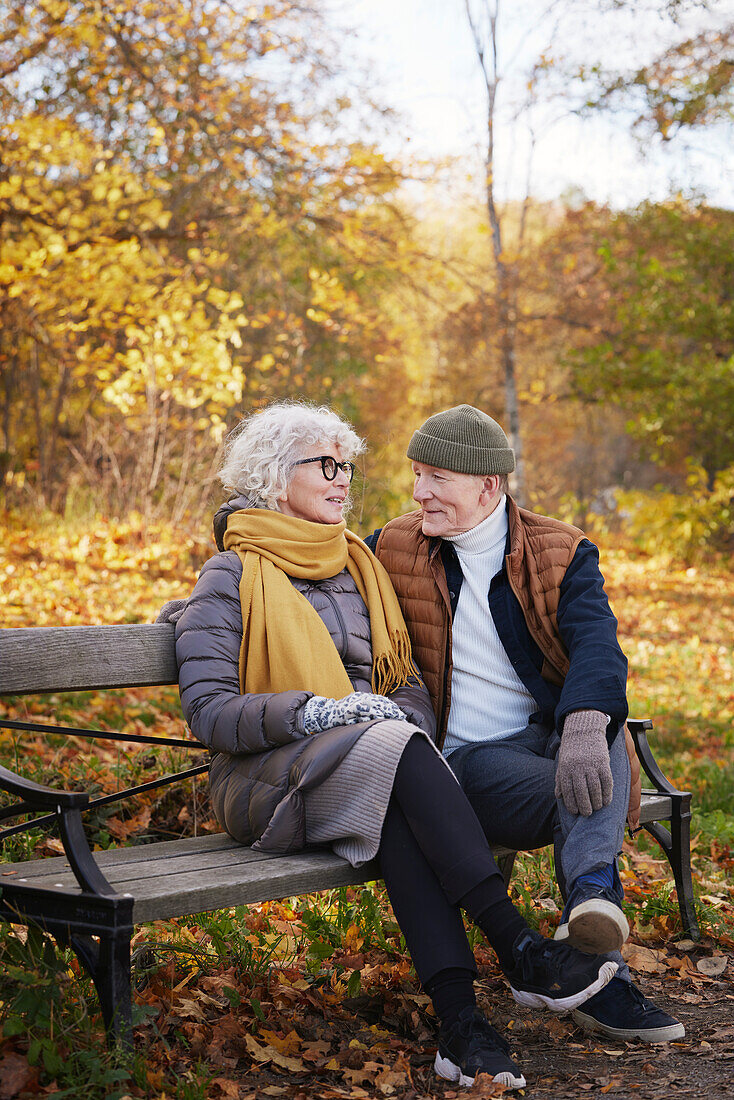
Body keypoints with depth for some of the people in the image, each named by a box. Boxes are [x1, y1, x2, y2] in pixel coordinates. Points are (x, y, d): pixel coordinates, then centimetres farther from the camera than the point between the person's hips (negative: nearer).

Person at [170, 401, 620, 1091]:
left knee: (398, 811, -34)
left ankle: (459, 1021, -45)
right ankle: (520, 953, -36)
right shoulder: (231, 577, 1)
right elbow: (207, 710, -7)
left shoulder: (358, 564, 18)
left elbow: (407, 682, 17)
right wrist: (312, 711, -21)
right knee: (391, 750, -35)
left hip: (375, 768, 4)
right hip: (269, 781, -4)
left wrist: (405, 720, -8)